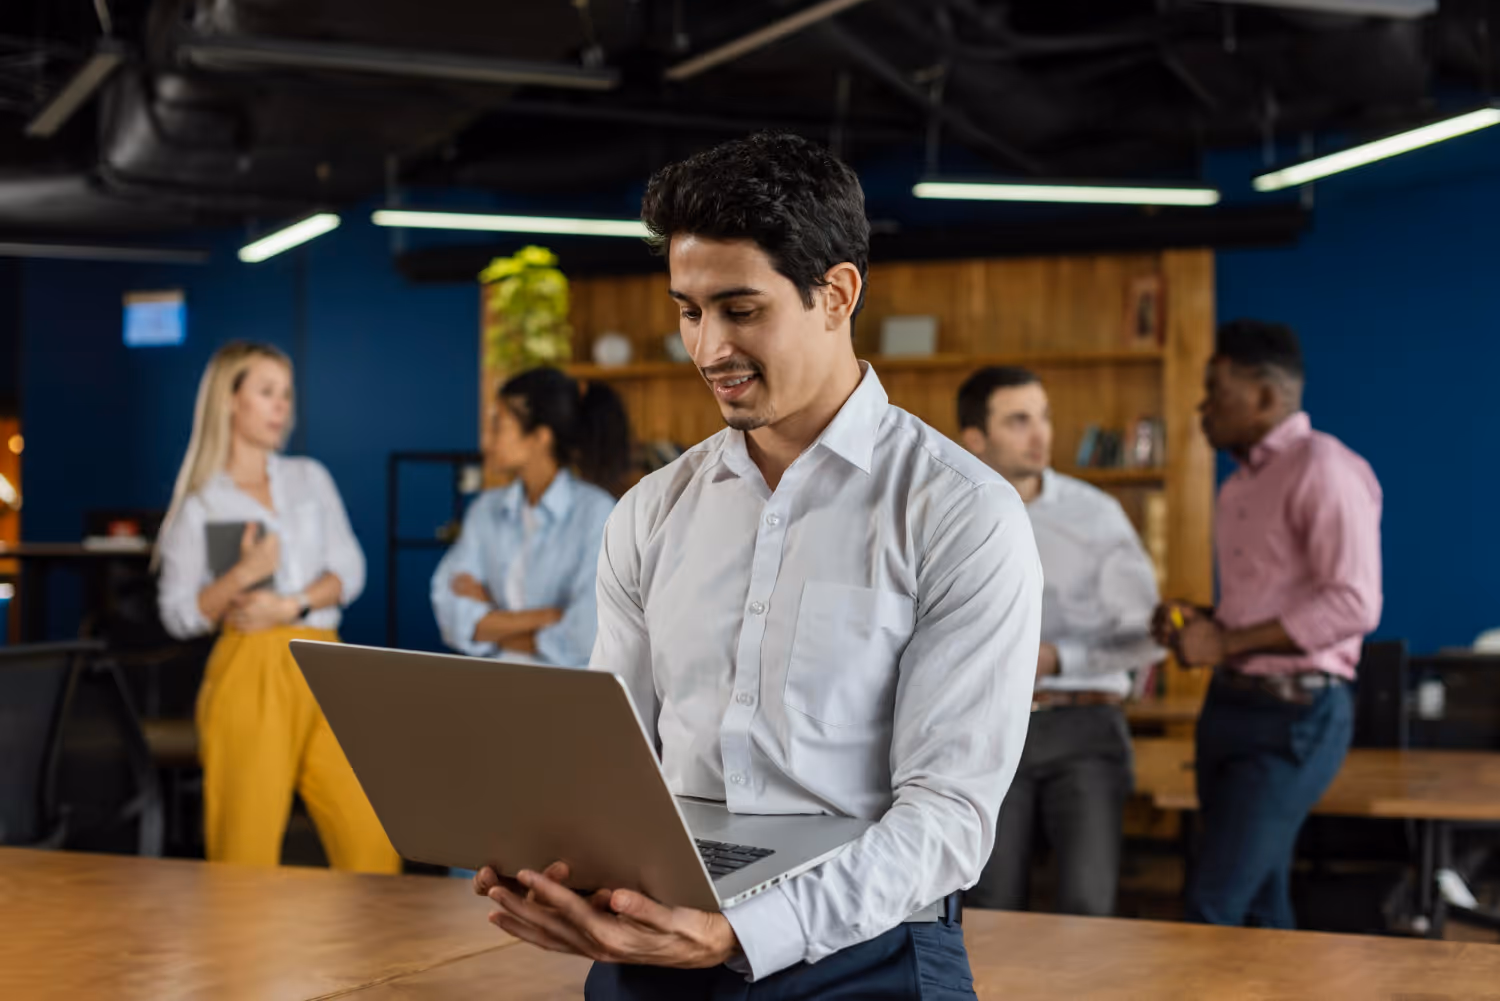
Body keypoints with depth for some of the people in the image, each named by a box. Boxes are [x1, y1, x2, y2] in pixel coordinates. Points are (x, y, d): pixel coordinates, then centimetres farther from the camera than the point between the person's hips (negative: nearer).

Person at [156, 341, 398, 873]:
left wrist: (290, 606, -8)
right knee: (248, 846, -7)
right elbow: (179, 615, 1)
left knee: (372, 838, -7)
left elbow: (349, 570, 9)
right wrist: (243, 575, -14)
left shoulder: (310, 478, 17)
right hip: (249, 673, -3)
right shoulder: (199, 504, 7)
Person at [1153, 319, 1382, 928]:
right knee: (1258, 904, 11)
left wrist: (1227, 643, -19)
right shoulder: (1243, 482, 17)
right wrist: (1197, 623, 6)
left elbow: (1355, 604, -21)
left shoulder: (1323, 469, -13)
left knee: (1213, 906, -13)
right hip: (1231, 704, 9)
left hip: (1293, 716, -9)